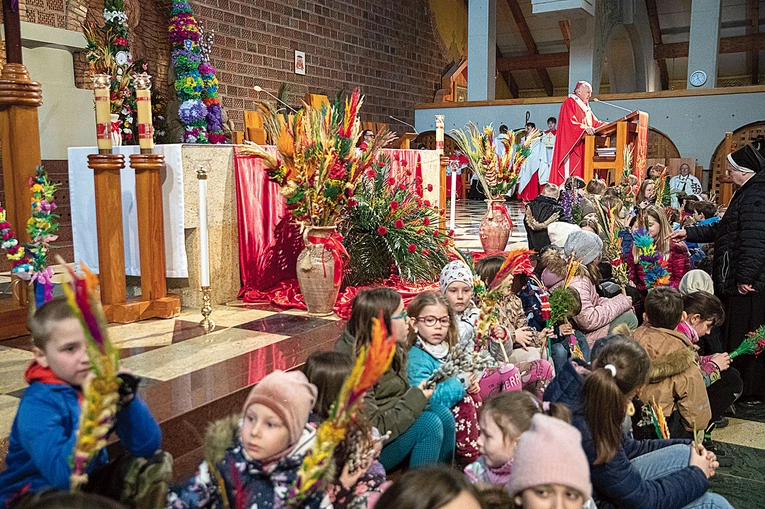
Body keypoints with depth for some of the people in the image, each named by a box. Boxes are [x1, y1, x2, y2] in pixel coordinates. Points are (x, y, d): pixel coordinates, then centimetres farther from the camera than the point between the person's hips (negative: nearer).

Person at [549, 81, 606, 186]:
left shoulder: (585, 106, 24)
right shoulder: (569, 102, -4)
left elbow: (594, 123, 22)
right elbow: (570, 122, -19)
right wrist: (585, 128, -32)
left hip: (582, 145, 9)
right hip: (571, 144, -9)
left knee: (581, 170, 1)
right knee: (570, 168, -14)